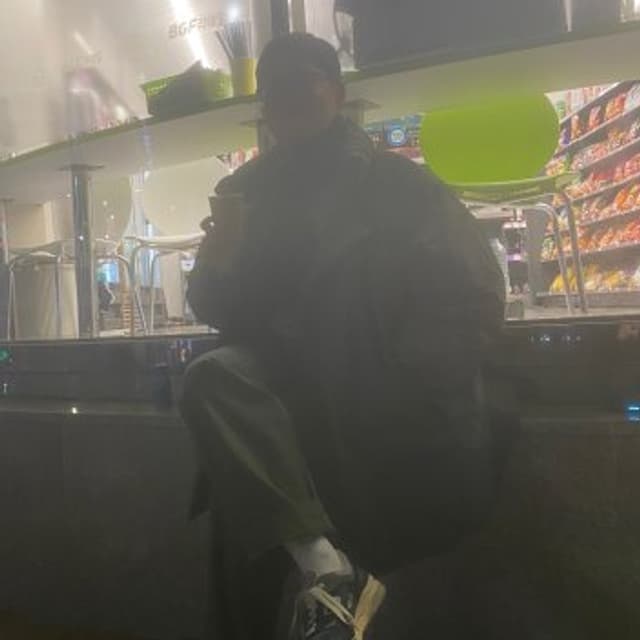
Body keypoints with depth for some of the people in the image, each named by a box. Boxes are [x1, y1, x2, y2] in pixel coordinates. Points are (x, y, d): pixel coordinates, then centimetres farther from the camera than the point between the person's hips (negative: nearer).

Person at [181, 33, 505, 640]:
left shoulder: (397, 181, 6)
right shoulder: (246, 191, 12)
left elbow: (476, 298, -3)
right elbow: (222, 312, 13)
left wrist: (403, 379, -16)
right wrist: (216, 268, -11)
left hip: (392, 397, -1)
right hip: (294, 379, 2)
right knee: (213, 378, -29)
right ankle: (324, 565, -37)